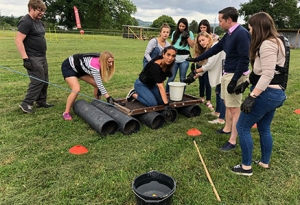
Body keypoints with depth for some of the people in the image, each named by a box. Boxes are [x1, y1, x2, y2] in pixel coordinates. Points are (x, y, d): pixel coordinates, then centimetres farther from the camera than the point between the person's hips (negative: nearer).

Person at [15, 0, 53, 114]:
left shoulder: (39, 21, 15)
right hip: (33, 58, -9)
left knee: (44, 80, 12)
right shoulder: (25, 22, -14)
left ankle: (41, 102, 23)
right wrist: (25, 58, -25)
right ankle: (26, 104, 0)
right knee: (38, 80, -10)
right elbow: (18, 40, -20)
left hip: (42, 56, 9)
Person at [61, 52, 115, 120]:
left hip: (80, 68, 8)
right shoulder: (95, 65, -37)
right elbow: (99, 84, -34)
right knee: (76, 89, -25)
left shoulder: (100, 60, -12)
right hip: (68, 67, -8)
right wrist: (108, 97, -33)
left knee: (96, 85, 0)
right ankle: (66, 113, -8)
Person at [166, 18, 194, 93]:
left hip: (184, 58, -1)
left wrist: (187, 37, -10)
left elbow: (192, 45, 0)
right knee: (171, 77, -2)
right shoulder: (174, 33, 11)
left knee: (182, 78, 5)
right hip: (174, 57, 1)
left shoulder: (189, 33, 5)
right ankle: (166, 93, 7)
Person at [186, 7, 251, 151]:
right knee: (227, 103, 20)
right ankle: (227, 128, 38)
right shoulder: (229, 34, 12)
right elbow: (215, 49, 22)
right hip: (227, 73, 10)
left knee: (234, 108, -5)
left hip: (235, 75, -10)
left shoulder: (241, 33, -18)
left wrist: (234, 80, -25)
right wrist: (197, 59, 26)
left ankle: (233, 141, 3)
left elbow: (244, 59, -23)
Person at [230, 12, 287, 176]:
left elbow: (267, 75, -26)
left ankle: (246, 167, 9)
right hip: (275, 93, 11)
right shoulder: (275, 42, 16)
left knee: (242, 127, -1)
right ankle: (265, 162, 34)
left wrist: (251, 97, -27)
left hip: (266, 93, -11)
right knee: (264, 128, 20)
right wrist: (246, 84, 20)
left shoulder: (267, 45, -18)